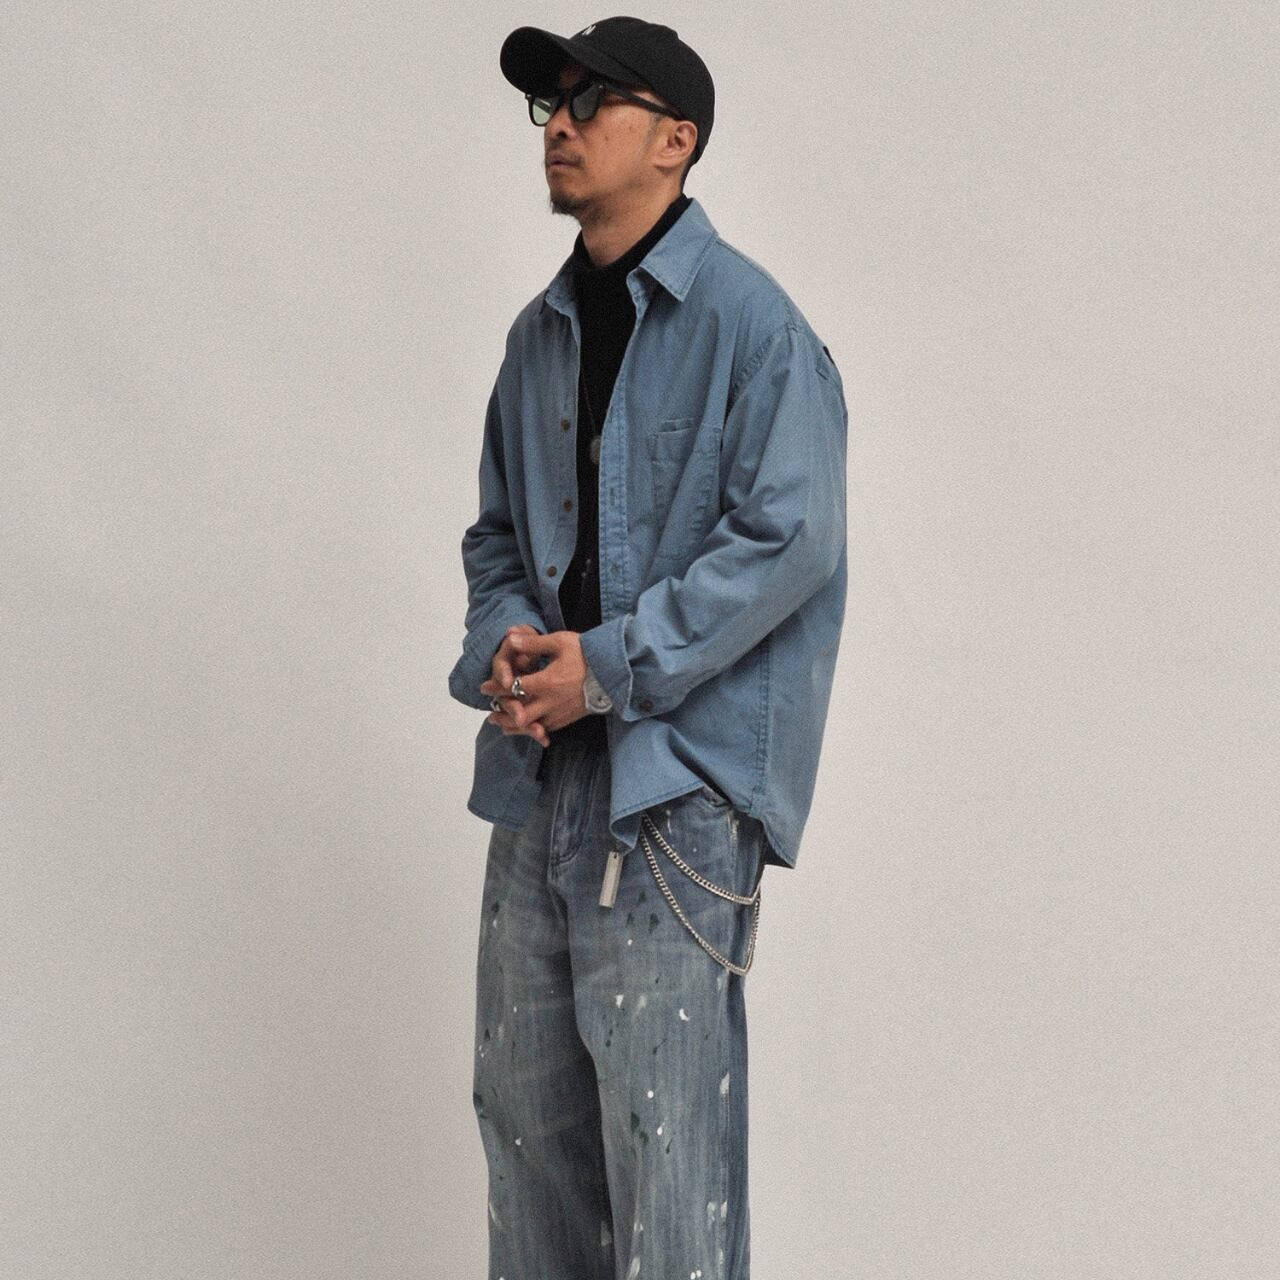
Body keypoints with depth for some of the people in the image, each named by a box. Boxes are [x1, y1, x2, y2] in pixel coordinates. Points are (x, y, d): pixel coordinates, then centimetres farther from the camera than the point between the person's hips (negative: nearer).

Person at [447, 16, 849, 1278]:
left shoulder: (749, 322, -8)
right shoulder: (540, 334, 15)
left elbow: (789, 537, -15)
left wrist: (608, 665, -16)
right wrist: (501, 652, 0)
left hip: (679, 772, -7)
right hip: (539, 767, 8)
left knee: (663, 1110, -7)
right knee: (524, 1101, 12)